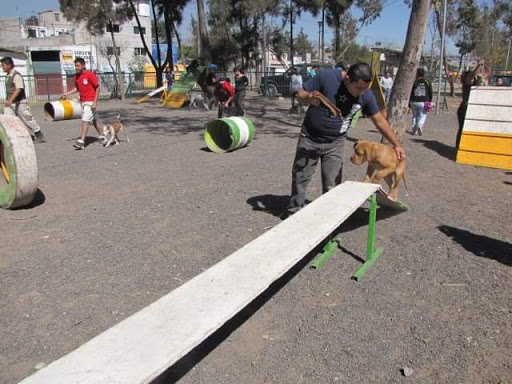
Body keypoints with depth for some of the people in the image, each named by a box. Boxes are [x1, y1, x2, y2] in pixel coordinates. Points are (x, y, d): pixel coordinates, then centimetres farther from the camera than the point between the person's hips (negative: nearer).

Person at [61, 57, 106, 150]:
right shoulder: (77, 76, 7)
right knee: (95, 120, 15)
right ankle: (102, 137, 27)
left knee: (85, 121, -12)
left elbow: (98, 87, -12)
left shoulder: (90, 75, -14)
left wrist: (95, 102, -16)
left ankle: (81, 142, -13)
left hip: (90, 101, -7)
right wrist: (67, 94, 8)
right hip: (83, 101, 7)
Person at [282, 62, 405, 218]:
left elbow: (380, 121, -1)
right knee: (300, 176, 9)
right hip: (309, 138, -1)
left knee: (332, 184, -1)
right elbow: (301, 94, -11)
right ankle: (294, 209, 28)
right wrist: (309, 98, -34)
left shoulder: (366, 95, -13)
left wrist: (397, 144, -1)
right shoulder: (326, 77, -21)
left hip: (335, 143, 1)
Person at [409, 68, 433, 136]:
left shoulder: (414, 82, -2)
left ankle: (414, 129, 12)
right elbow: (430, 93, 6)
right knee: (423, 115, 6)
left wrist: (409, 104, 3)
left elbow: (410, 93, -2)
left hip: (414, 102, 0)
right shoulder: (427, 82, 4)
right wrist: (429, 102, 17)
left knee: (414, 115, 14)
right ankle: (420, 125, -20)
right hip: (424, 102, 0)